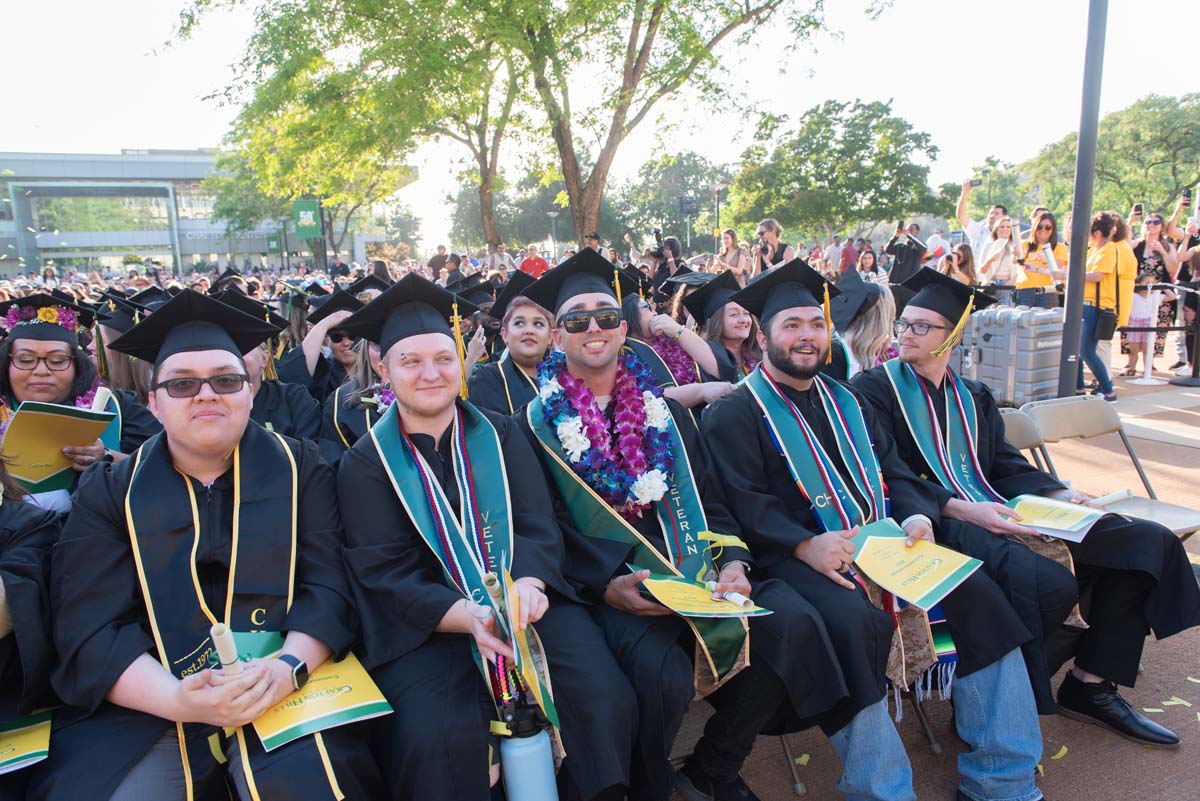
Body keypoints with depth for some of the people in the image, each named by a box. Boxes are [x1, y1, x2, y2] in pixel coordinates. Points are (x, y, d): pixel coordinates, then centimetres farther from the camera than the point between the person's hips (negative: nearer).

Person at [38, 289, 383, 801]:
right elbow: (88, 629, -4)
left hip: (284, 694, -2)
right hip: (148, 706, 2)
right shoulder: (110, 492, 5)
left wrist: (288, 667, -22)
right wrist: (177, 699, -21)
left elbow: (331, 587, -3)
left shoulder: (299, 469, 4)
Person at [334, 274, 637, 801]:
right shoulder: (366, 464, 3)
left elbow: (538, 526, -1)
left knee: (604, 697, -20)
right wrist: (468, 616, -26)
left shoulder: (499, 434, 8)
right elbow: (385, 572, -8)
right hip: (427, 625, -1)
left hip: (524, 605, 2)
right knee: (438, 737, -28)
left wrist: (529, 585, -24)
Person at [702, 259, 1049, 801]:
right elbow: (743, 503, -11)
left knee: (976, 592, -11)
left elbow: (894, 471, 17)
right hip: (799, 555, -6)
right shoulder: (735, 413, 0)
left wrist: (918, 516, -5)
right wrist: (804, 545, -26)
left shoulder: (846, 401, 22)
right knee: (853, 620, -34)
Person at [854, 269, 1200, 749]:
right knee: (1048, 585, -33)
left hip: (997, 514, 8)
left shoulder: (973, 397, 22)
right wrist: (961, 509, -22)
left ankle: (1091, 686, 6)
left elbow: (1006, 465, 16)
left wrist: (1059, 494, -4)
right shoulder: (875, 389, -1)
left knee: (1149, 542, -2)